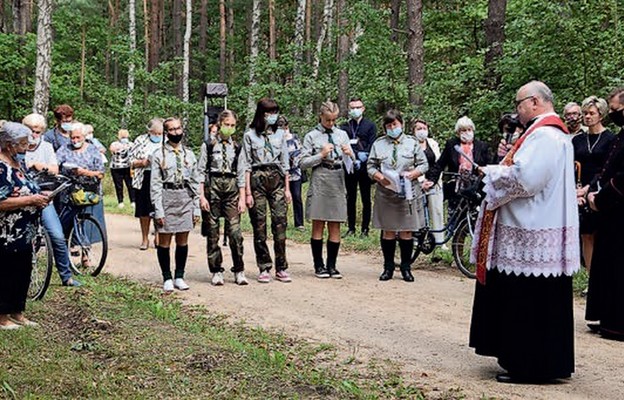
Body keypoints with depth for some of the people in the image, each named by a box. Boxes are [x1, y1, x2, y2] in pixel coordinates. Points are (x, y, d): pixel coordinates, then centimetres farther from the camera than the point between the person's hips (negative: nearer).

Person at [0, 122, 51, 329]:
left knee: (23, 274, 15)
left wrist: (39, 197, 7)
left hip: (24, 233, 9)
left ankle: (17, 313, 27)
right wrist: (31, 200, -21)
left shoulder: (17, 164, 11)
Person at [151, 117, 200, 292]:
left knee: (183, 241, 7)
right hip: (167, 198, -3)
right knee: (164, 241, 1)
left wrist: (196, 208, 6)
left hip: (186, 199, 3)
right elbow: (155, 184, -5)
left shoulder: (189, 154, 11)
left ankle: (179, 277, 17)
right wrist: (158, 210, -11)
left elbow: (195, 182, 12)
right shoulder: (159, 155, -1)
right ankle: (167, 278, 11)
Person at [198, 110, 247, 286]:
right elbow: (201, 171, 1)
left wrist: (242, 198, 5)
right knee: (212, 232, 1)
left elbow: (241, 174, 11)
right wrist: (202, 196, -7)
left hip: (232, 188, 2)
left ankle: (239, 271, 2)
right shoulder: (209, 145, 2)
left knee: (235, 231, -7)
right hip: (212, 187, -1)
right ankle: (216, 271, 10)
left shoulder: (236, 147, 10)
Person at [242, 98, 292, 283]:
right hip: (257, 179, -2)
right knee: (259, 225, 0)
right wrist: (248, 192, -6)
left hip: (277, 179, 2)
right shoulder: (250, 135, 2)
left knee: (280, 222, -4)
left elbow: (285, 163, 13)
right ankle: (264, 268, 7)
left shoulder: (279, 134, 11)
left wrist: (287, 188, 7)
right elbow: (247, 165, 0)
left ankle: (281, 268, 2)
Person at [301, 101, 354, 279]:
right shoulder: (312, 136, 3)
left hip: (338, 183, 3)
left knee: (335, 226, 4)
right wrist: (321, 155, -12)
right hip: (319, 182, -3)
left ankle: (331, 265, 10)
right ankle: (319, 265, 8)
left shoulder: (342, 134, 12)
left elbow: (352, 162, 13)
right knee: (318, 225, 2)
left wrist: (350, 154, -8)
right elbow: (303, 163, -1)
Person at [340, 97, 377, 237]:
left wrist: (362, 159, -13)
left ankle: (365, 229, 6)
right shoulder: (344, 127, 9)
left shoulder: (370, 125, 5)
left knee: (366, 199, 2)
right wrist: (356, 156, -13)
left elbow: (372, 147, -2)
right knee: (350, 199, 6)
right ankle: (351, 228, 12)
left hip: (364, 168, -2)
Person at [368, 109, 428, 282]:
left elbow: (423, 164, 7)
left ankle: (406, 268, 10)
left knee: (406, 232, 1)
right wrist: (380, 177, -11)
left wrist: (411, 174, -12)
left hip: (407, 193, -1)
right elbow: (370, 166, 8)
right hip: (385, 193, 1)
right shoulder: (378, 144, 9)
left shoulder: (412, 143, 7)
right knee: (388, 231, 3)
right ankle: (388, 267, 12)